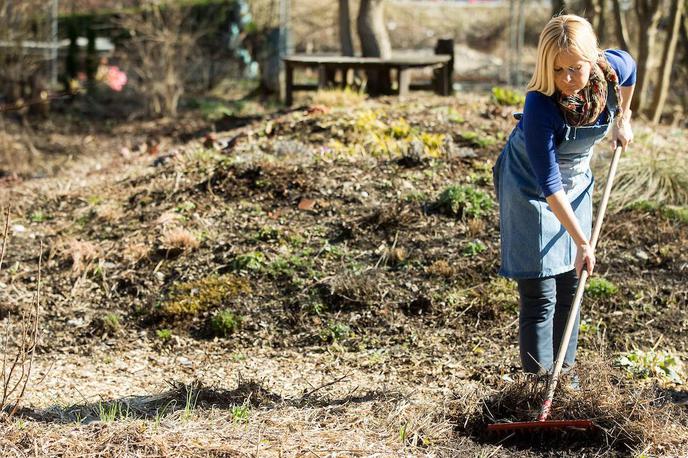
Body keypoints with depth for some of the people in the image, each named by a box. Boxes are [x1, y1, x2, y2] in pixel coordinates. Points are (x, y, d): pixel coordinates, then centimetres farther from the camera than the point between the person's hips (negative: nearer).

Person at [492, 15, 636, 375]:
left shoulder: (613, 69, -23)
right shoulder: (539, 107, -37)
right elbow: (549, 185, -33)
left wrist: (622, 120, 15)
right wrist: (582, 242, -32)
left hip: (576, 180, 6)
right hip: (530, 186, -6)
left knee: (570, 282, 12)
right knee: (539, 291, -8)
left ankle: (564, 371, 24)